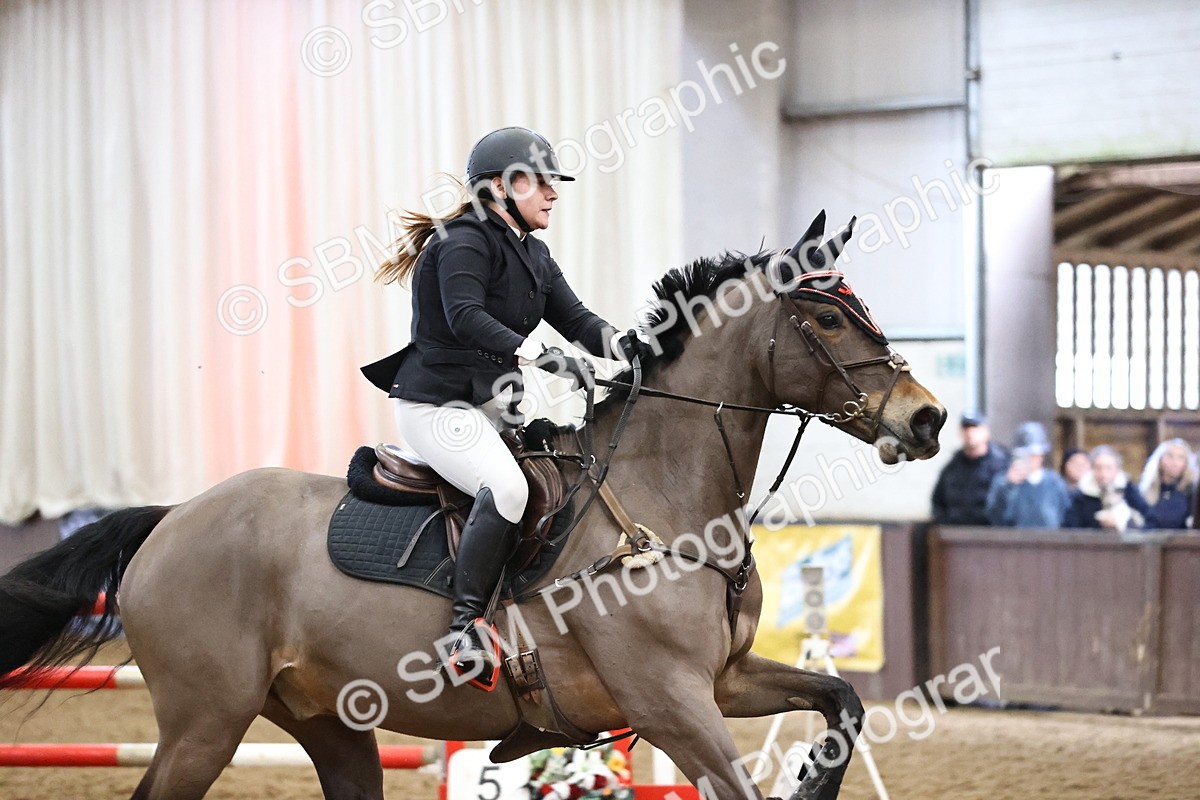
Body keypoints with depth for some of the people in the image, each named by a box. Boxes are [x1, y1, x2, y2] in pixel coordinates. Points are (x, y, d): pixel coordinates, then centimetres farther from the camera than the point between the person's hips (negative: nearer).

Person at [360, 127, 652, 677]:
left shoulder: (534, 255, 16)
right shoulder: (464, 243, -13)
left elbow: (576, 319, 8)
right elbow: (466, 317, -28)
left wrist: (623, 344, -14)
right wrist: (540, 357, -38)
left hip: (493, 405, 10)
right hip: (436, 405, -10)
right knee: (507, 486, -32)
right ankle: (465, 630, -34)